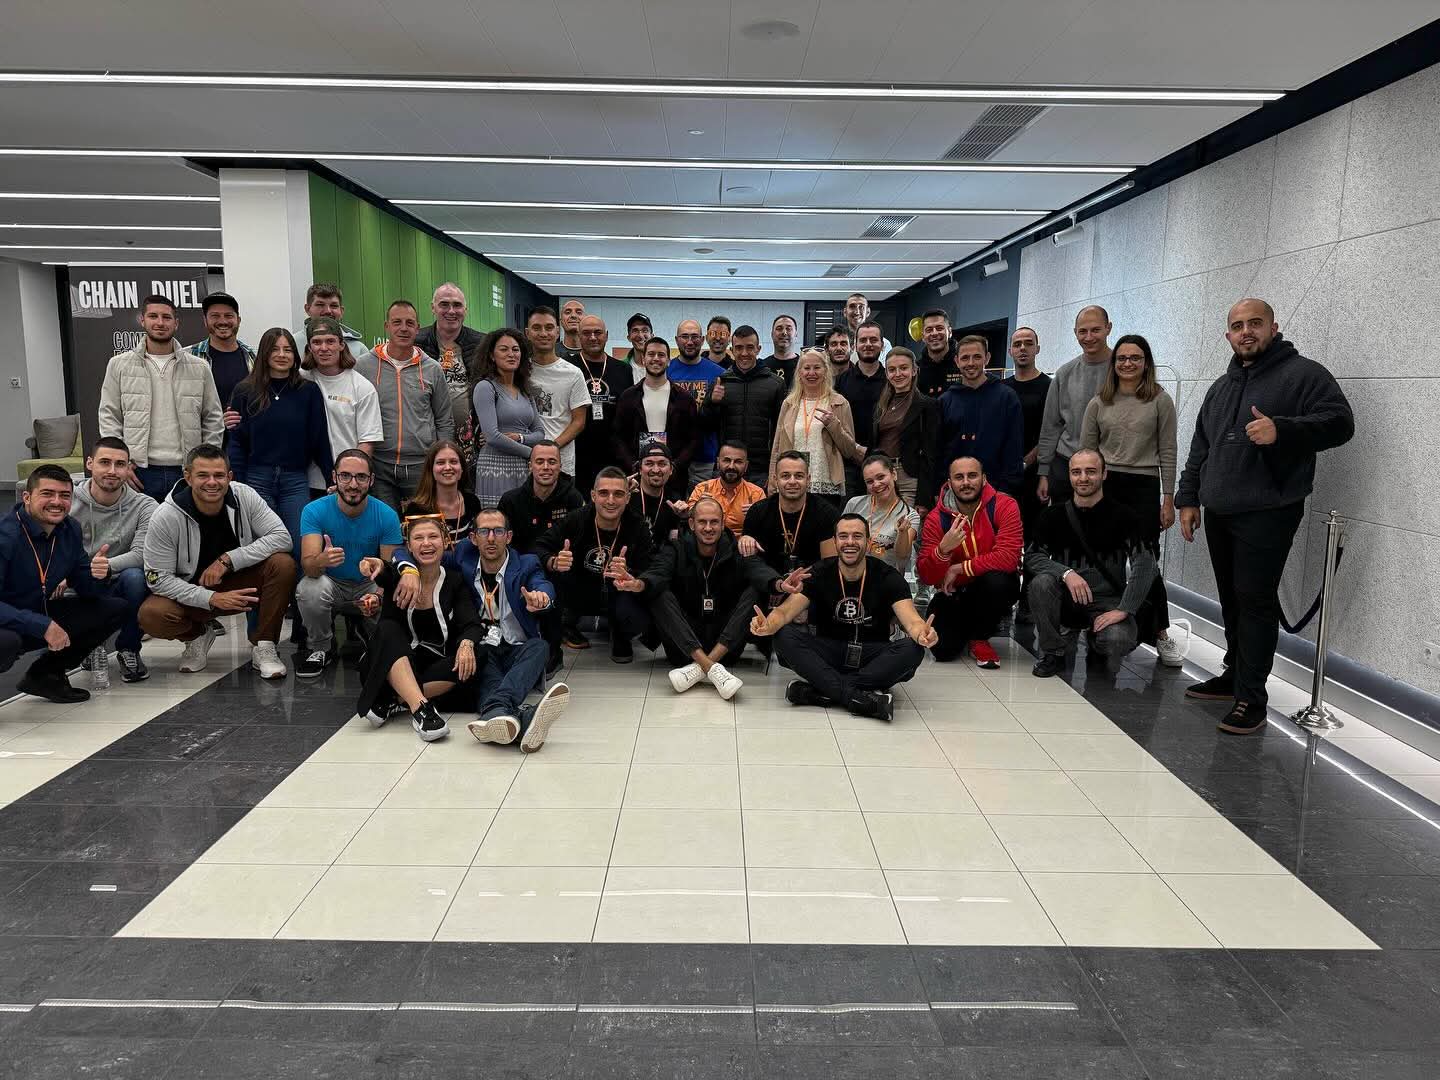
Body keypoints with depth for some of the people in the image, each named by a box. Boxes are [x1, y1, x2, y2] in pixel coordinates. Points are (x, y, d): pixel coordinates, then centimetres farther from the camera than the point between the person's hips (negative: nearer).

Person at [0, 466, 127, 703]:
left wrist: (98, 575, -19)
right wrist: (43, 626, -33)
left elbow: (87, 588, 4)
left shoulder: (70, 530, -1)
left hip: (42, 615, 8)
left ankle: (45, 674, 8)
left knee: (115, 609, -3)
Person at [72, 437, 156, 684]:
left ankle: (128, 650, -7)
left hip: (118, 592, -1)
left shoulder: (144, 506, -5)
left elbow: (141, 554, -18)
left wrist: (108, 566, -39)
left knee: (134, 576, -33)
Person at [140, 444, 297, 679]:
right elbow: (158, 579, -16)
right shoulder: (165, 517, -18)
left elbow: (282, 537, -19)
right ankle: (198, 635, 8)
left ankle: (263, 646, -11)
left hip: (240, 584, 1)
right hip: (191, 593, -1)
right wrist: (212, 599, -27)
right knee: (151, 615, -30)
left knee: (283, 564, -26)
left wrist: (228, 560, -26)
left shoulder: (244, 496, -14)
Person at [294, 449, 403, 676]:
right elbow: (307, 564, -26)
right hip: (331, 583, 0)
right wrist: (322, 560, -52)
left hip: (369, 588, 1)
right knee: (310, 587, -34)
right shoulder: (315, 511, -16)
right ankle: (319, 649, -6)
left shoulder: (386, 515, -14)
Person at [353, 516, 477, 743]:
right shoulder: (397, 578, 1)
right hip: (393, 667, -1)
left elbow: (471, 624, -10)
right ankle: (420, 708, -44)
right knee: (387, 629, -30)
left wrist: (466, 643, -34)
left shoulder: (455, 582, 3)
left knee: (468, 661, -28)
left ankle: (392, 702, -26)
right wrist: (409, 571, -50)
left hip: (434, 668, 1)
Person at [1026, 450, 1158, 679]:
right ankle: (1052, 654, -8)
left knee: (1117, 640, -31)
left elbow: (1145, 564, -13)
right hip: (1066, 600, 2)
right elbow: (1032, 556, -6)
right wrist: (1066, 573, -24)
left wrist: (1124, 609, -21)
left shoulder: (1121, 516, -6)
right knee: (1042, 583, -30)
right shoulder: (1055, 515, 1)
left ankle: (1096, 641, 11)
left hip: (1107, 602, -1)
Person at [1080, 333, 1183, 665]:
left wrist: (1168, 499, -3)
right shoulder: (1099, 402, 7)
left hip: (1143, 488, -2)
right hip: (1104, 486, 2)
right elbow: (1085, 451, 8)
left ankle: (1162, 635, 10)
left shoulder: (1159, 400, 2)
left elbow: (1167, 453, 1)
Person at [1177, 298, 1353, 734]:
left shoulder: (1303, 373, -1)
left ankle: (1251, 698, -3)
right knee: (1231, 599, 13)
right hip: (1219, 514, 7)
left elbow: (1340, 422, -13)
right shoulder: (1222, 386, 20)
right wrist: (1188, 498, 16)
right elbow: (1199, 448, 22)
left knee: (1255, 601, -8)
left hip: (1266, 515, -7)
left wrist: (1282, 430, -28)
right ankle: (1234, 674, 25)